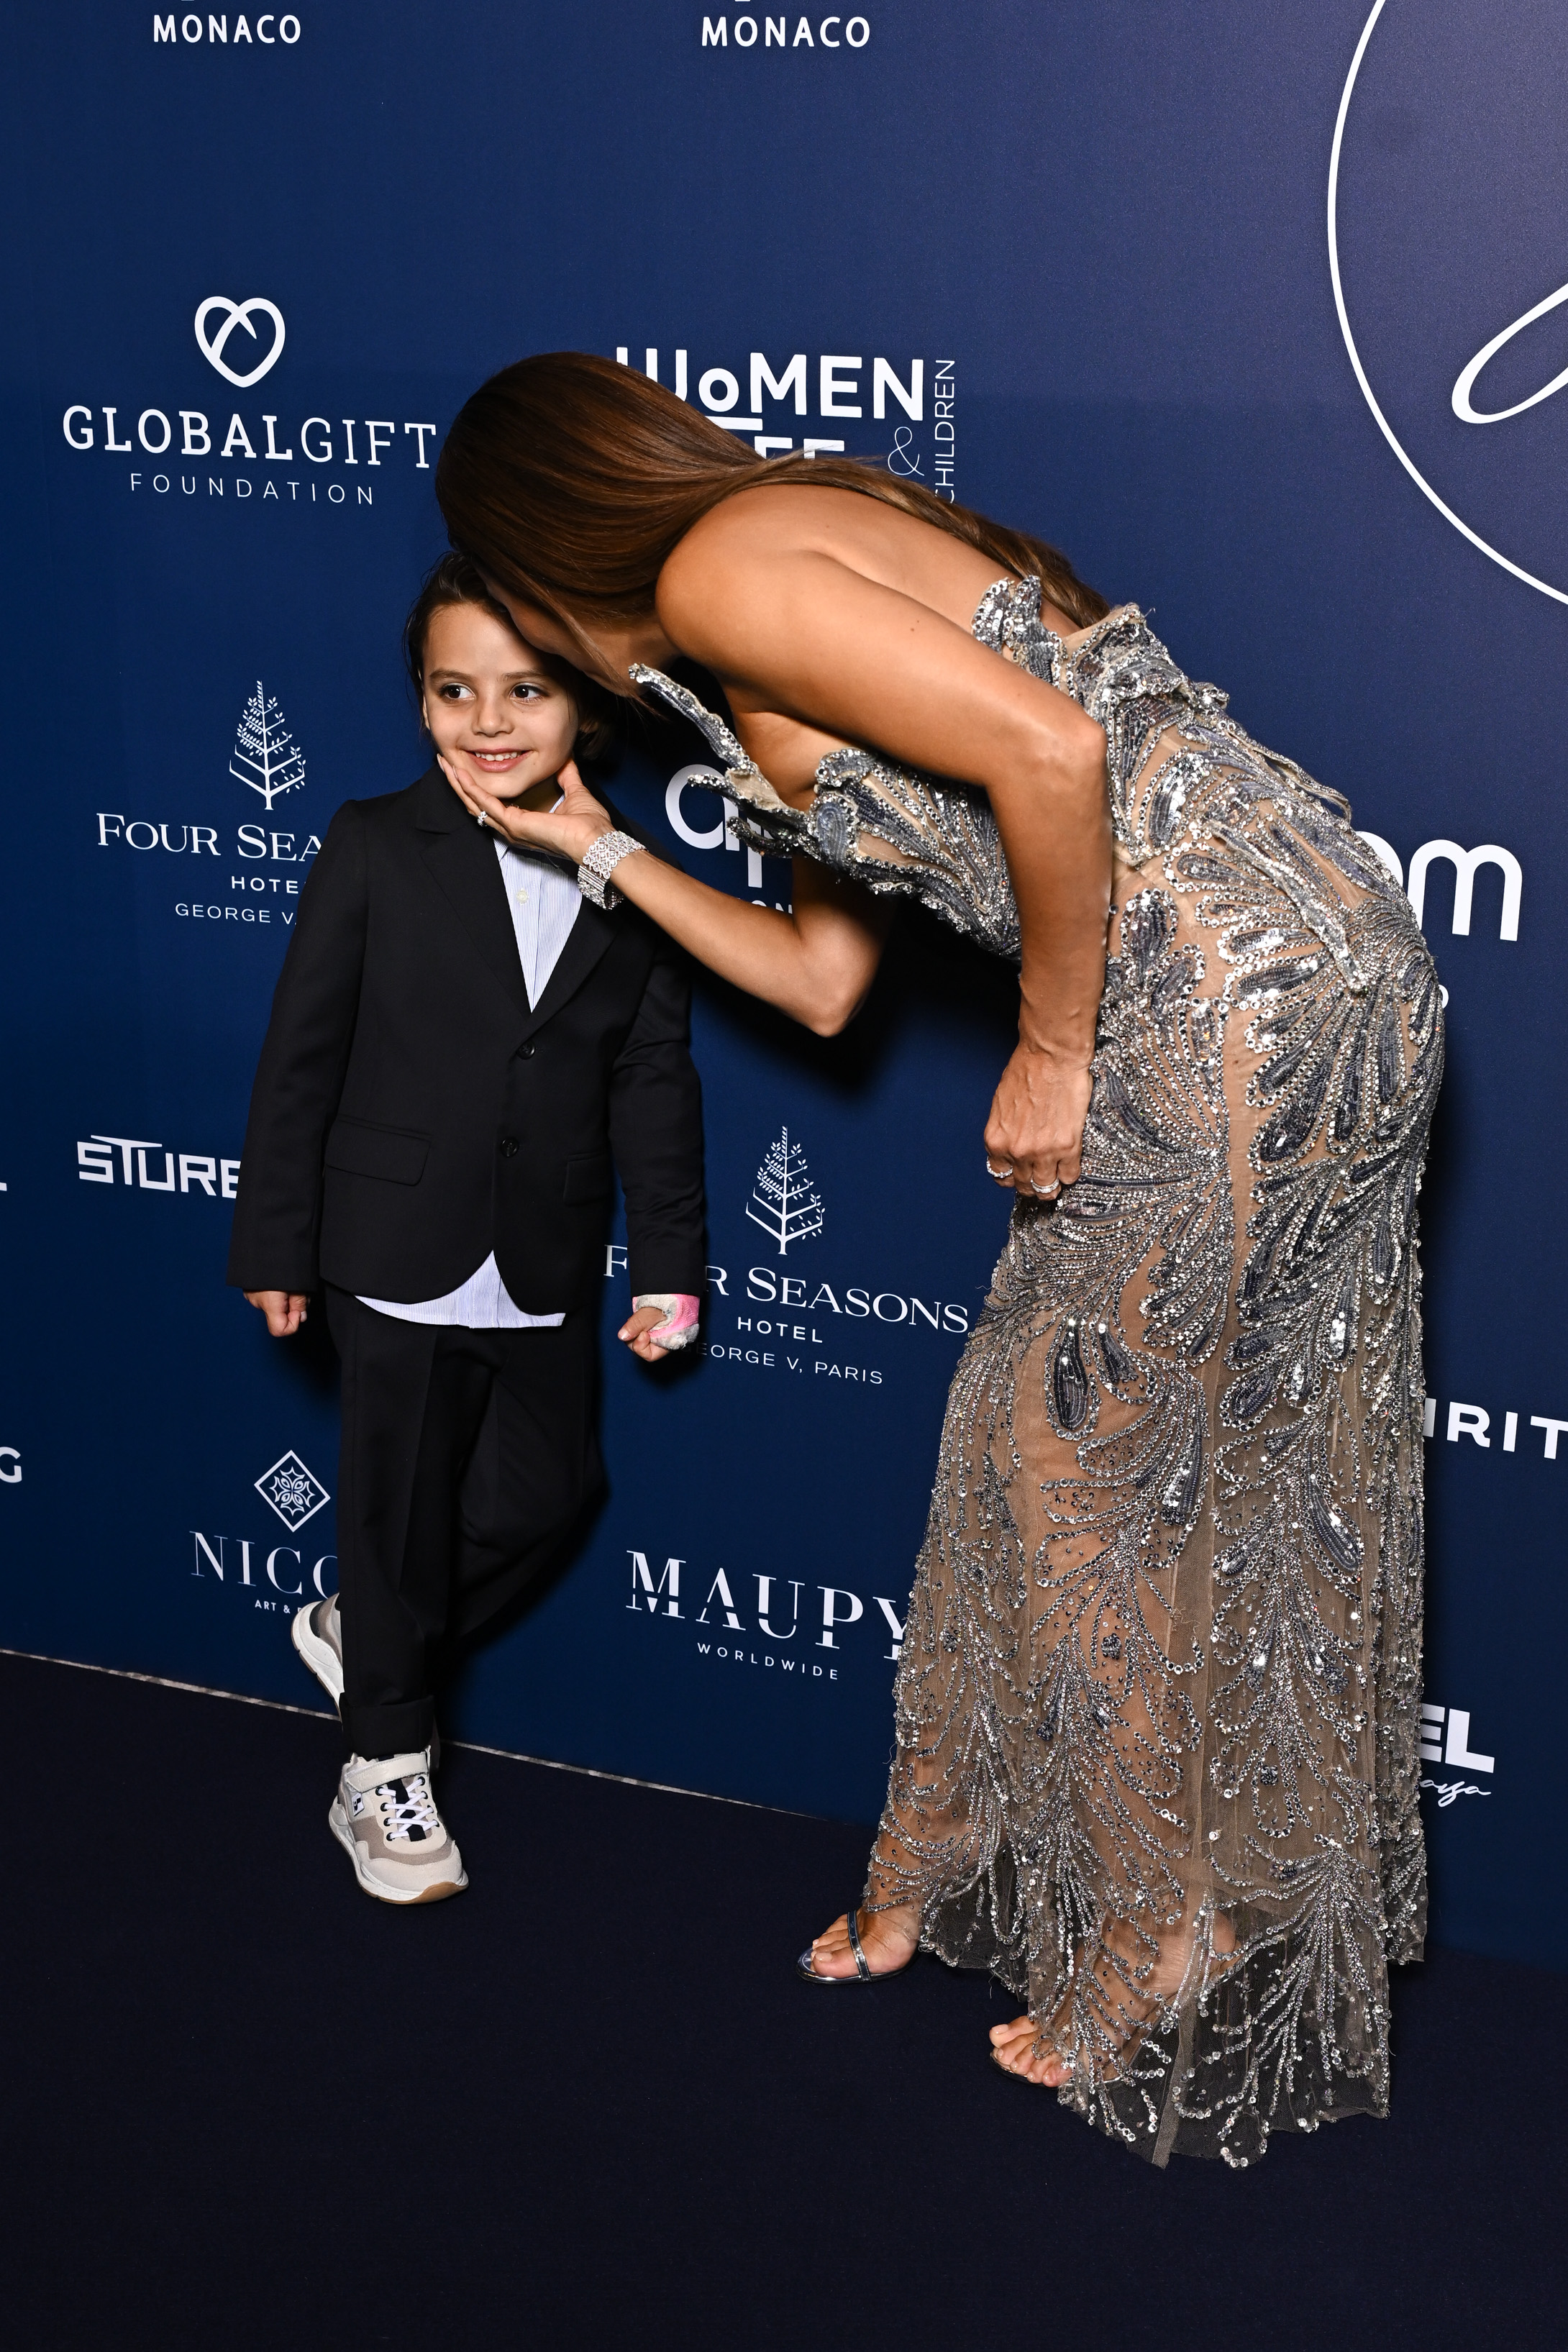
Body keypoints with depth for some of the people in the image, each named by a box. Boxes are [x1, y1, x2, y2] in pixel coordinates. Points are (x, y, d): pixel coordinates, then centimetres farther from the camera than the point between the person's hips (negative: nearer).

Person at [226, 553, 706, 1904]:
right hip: (401, 1256, -3)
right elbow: (302, 1055, -5)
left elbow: (654, 1079, 3)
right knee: (405, 1502, 7)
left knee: (548, 1489, 12)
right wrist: (278, 1245, -5)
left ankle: (363, 1633, 37)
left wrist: (671, 1265, 2)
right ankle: (386, 1760, 25)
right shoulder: (375, 850, -8)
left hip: (549, 1270, 3)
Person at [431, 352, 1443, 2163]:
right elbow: (824, 979, 26)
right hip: (1315, 987, 10)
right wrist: (596, 847, 31)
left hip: (1239, 1005, -10)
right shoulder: (809, 544, 23)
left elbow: (1053, 753, -21)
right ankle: (960, 1874, 36)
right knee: (1036, 1450, 19)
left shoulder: (721, 571, -8)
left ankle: (1164, 1950, 23)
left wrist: (1053, 1053, -11)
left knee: (1092, 1482, 6)